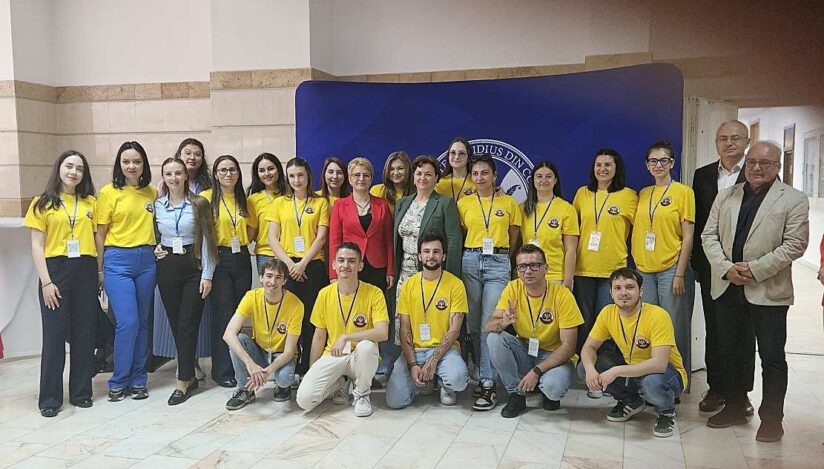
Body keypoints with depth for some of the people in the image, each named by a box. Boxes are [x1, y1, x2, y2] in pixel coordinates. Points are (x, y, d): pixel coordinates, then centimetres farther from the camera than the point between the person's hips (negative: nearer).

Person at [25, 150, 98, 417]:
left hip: (86, 272, 2)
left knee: (84, 333, 6)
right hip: (56, 270, -2)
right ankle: (50, 398, 10)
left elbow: (98, 238, 10)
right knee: (54, 334, 1)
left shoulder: (91, 202, 9)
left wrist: (101, 273, 3)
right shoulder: (43, 204, 3)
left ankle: (81, 392, 18)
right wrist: (46, 281, -9)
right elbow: (37, 246, -1)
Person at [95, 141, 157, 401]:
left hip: (146, 260, 4)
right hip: (117, 260, -4)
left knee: (142, 322, 8)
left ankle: (138, 380, 20)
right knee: (127, 322, -10)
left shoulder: (152, 192, 8)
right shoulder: (109, 192, -2)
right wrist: (100, 270, 1)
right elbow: (100, 234, 1)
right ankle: (118, 382, 6)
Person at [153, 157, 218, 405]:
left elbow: (207, 240, -4)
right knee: (175, 322, 7)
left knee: (187, 323, -6)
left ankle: (183, 381, 0)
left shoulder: (199, 204, -3)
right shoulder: (156, 205, 6)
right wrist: (154, 248, -1)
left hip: (193, 267, -3)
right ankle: (190, 374, 19)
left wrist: (207, 275, -8)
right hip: (167, 267, 3)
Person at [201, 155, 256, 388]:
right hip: (219, 259, -5)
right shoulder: (207, 197, -2)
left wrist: (241, 241, 4)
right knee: (223, 315, -4)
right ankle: (222, 371, 6)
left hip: (242, 259, 5)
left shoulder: (244, 200, 13)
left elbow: (252, 229, 21)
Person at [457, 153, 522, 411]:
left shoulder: (509, 203, 6)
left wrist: (500, 256, 9)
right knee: (474, 324, 6)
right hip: (470, 262, 2)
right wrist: (472, 254, 4)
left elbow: (514, 237, 11)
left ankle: (488, 385, -7)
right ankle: (484, 374, 21)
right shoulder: (464, 203, 8)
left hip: (498, 264, -2)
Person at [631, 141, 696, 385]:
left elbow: (687, 237, -6)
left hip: (671, 268, -5)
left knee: (673, 327, 1)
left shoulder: (683, 191, -3)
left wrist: (680, 273, -10)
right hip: (644, 269, 5)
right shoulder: (642, 194, 11)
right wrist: (636, 263, 7)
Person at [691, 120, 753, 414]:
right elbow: (696, 222, 8)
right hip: (711, 267, 3)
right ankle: (716, 388, 21)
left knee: (743, 331, 8)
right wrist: (696, 262, 4)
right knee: (714, 329, 10)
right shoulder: (703, 175, 8)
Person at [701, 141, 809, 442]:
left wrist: (754, 269, -17)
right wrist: (726, 267, -9)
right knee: (730, 352, 14)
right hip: (728, 287, 5)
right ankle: (734, 407, 29)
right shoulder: (726, 196, 10)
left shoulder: (794, 200, -3)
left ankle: (771, 418, 16)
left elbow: (795, 244, -10)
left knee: (772, 358, 3)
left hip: (768, 291, -4)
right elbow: (709, 235, 5)